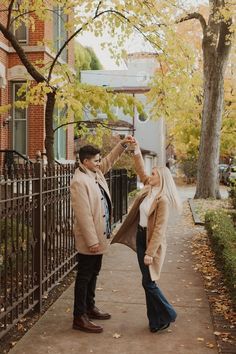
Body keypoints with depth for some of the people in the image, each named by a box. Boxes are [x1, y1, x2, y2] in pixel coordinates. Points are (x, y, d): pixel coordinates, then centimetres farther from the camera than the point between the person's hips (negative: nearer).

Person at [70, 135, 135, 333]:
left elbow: (110, 160, 24)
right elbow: (84, 215, -24)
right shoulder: (80, 182, -21)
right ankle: (79, 318, 11)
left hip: (99, 236, 9)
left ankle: (89, 308, 35)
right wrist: (91, 240, -24)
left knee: (93, 274, 20)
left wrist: (123, 144, 11)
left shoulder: (97, 173, 6)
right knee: (84, 277, 0)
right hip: (90, 239, -9)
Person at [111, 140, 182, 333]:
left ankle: (168, 314, 20)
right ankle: (155, 320, 25)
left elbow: (159, 229, -21)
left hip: (152, 242, -8)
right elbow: (140, 170, 14)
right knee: (147, 282, 13)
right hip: (140, 238, 8)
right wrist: (137, 150, 5)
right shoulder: (149, 189, 3)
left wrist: (150, 253, -21)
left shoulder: (162, 200, -19)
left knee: (148, 282, 0)